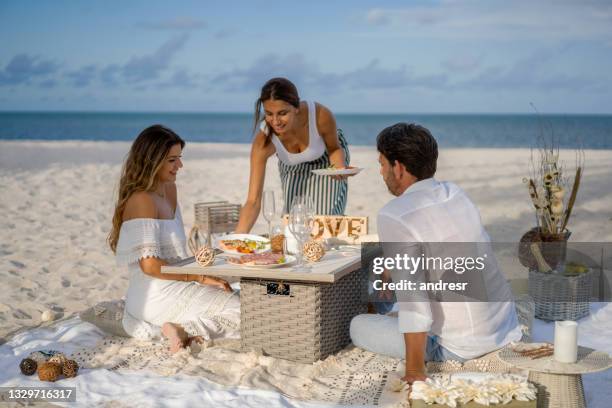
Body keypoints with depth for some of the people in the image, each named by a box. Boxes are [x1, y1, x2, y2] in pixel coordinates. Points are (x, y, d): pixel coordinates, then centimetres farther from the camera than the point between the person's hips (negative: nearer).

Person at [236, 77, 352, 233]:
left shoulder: (321, 116, -40)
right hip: (293, 168, 1)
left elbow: (334, 149, -16)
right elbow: (253, 202, -39)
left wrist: (339, 165, -38)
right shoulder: (263, 142, -38)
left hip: (326, 161, -1)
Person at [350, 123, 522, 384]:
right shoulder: (455, 194, 2)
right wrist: (389, 272, 31)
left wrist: (414, 372, -20)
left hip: (462, 348, -8)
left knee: (358, 326, 5)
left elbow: (412, 299, -24)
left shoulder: (393, 217, -20)